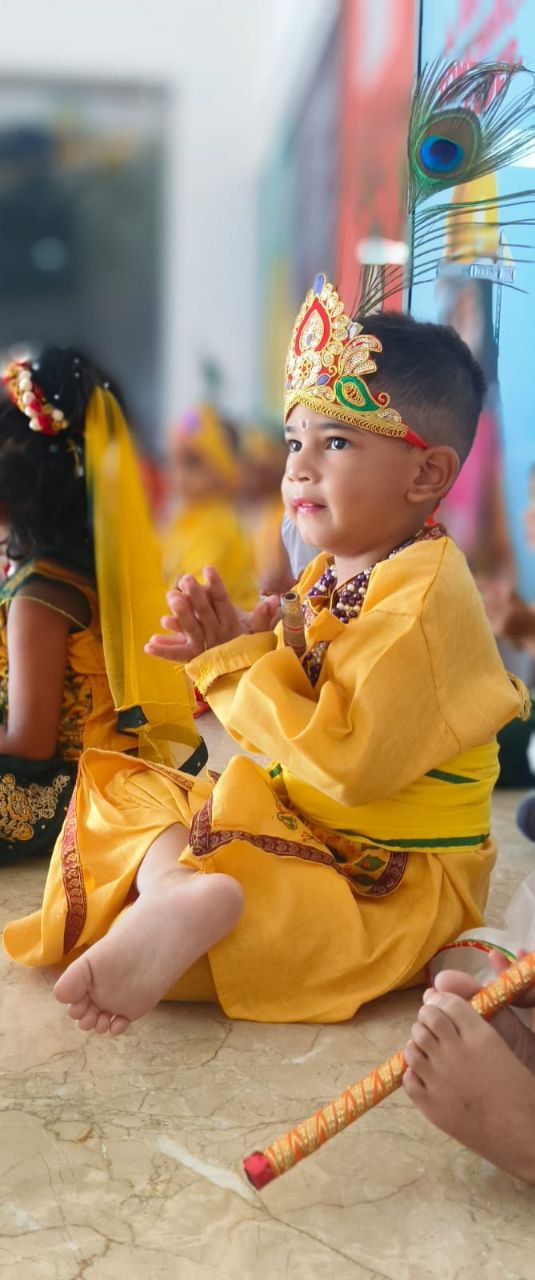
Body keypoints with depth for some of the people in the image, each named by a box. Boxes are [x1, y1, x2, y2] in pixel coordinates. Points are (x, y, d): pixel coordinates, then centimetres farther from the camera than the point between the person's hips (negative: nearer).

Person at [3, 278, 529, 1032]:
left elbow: (351, 762, -30)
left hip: (388, 879, -9)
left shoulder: (424, 598, -24)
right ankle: (179, 887, -28)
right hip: (294, 820, 10)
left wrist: (240, 661, -21)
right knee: (121, 787, -2)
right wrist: (233, 650, -10)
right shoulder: (334, 573, 6)